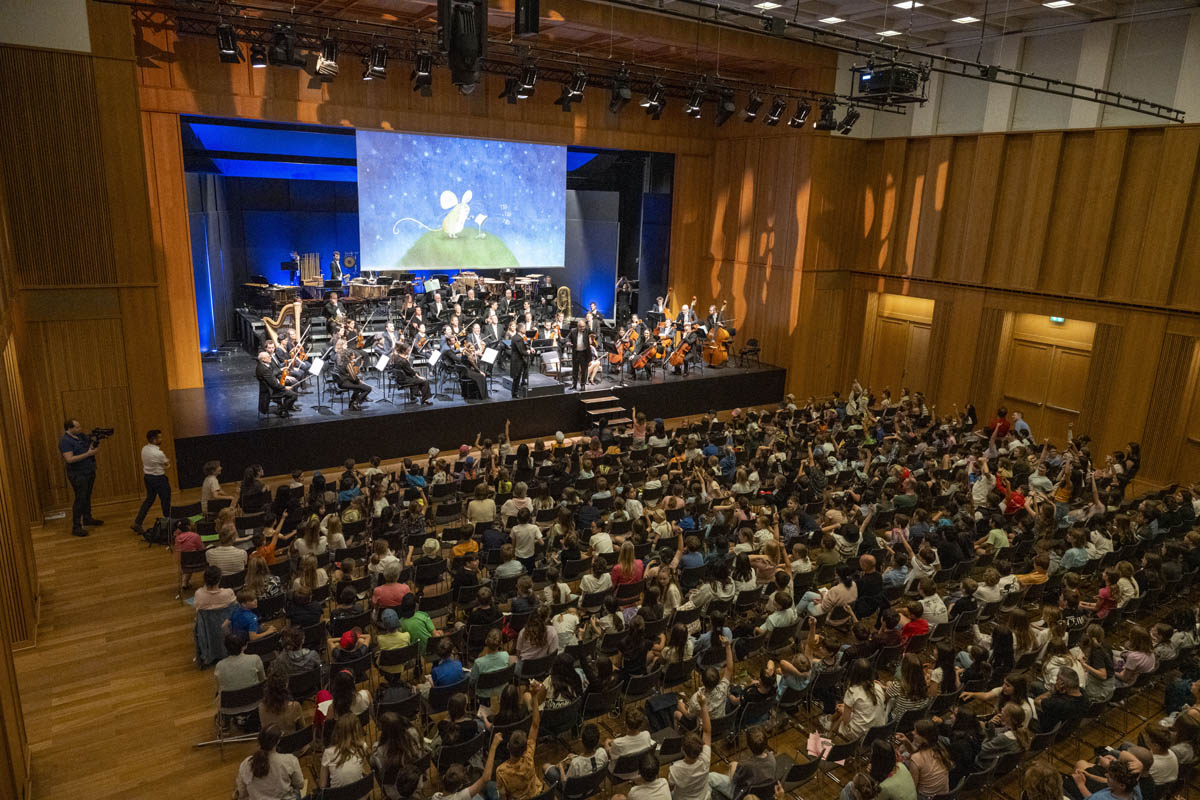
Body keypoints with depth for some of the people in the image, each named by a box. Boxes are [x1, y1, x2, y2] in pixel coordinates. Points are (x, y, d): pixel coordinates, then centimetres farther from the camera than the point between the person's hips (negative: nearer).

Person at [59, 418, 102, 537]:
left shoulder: (82, 436, 7)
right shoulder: (65, 441, -16)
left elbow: (94, 447, 20)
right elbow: (69, 459, -24)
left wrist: (96, 441, -2)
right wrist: (88, 454, -25)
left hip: (89, 471, 8)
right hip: (78, 474, -8)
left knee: (87, 496, 20)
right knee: (80, 499, -9)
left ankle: (87, 518, 35)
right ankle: (76, 527, -6)